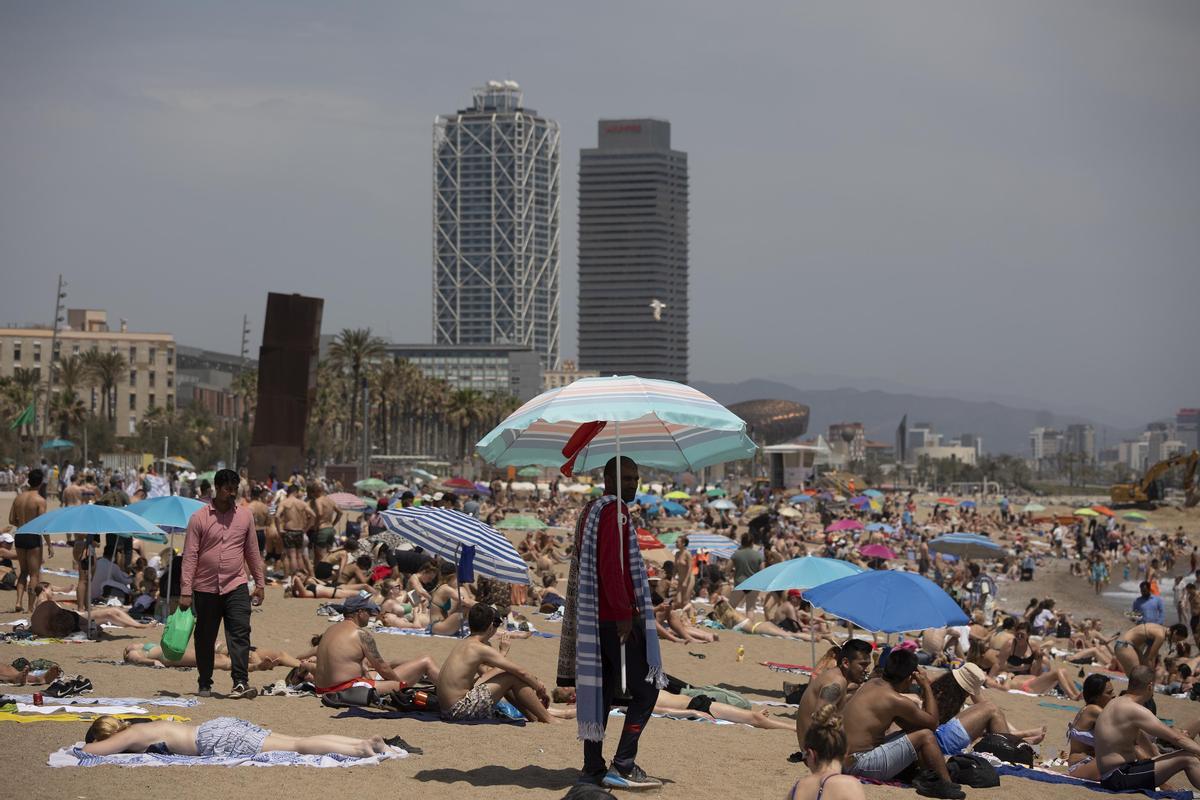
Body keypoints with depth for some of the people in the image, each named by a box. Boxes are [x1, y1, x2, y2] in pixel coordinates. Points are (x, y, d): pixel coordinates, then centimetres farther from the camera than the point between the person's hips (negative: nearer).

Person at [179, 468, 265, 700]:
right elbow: (190, 556, -4)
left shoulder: (245, 515, 5)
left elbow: (252, 551, 12)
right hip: (206, 588, -1)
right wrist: (186, 591, -8)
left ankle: (240, 684, -16)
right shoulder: (199, 518, -4)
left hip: (236, 586, 1)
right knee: (205, 639, 9)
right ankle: (205, 684, 21)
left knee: (240, 634, -12)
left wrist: (259, 583, 11)